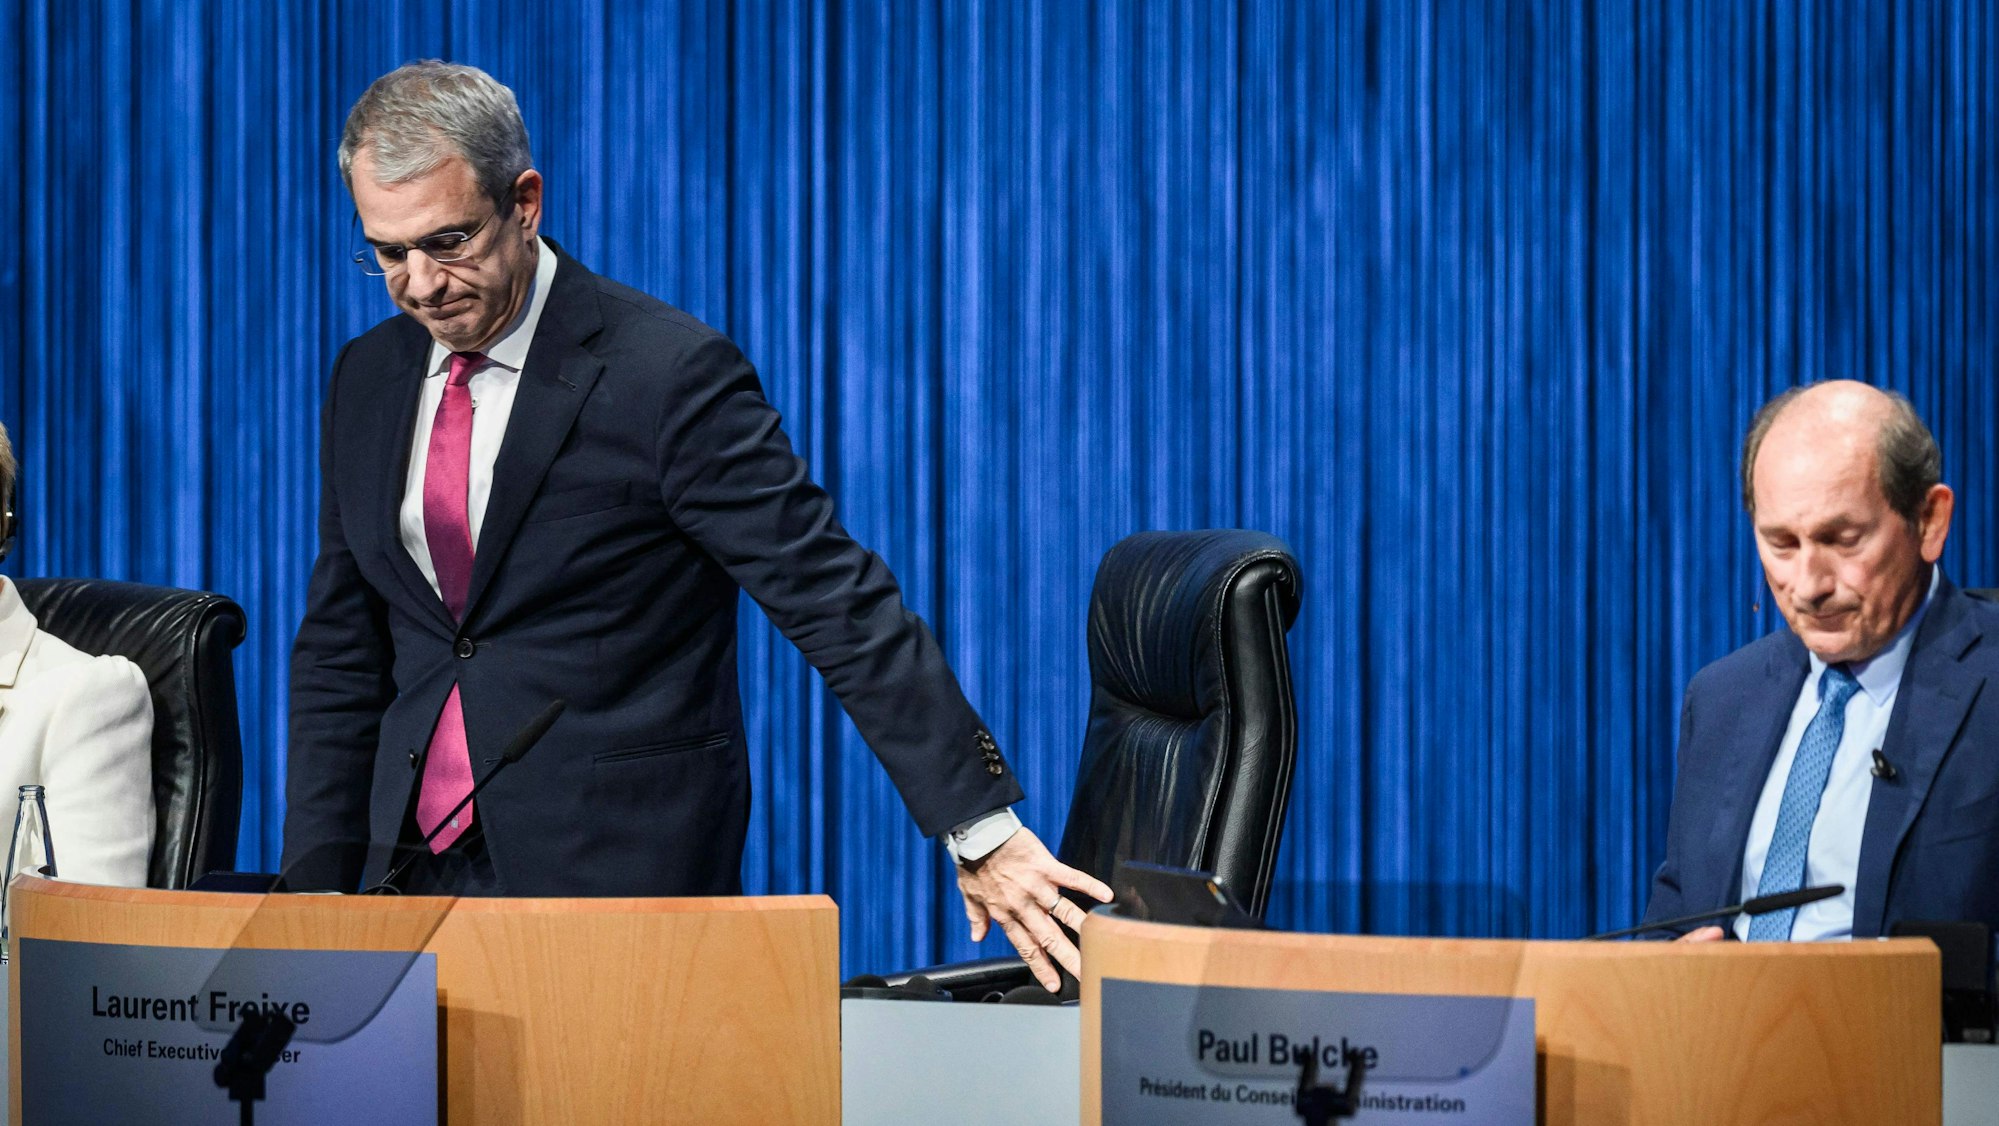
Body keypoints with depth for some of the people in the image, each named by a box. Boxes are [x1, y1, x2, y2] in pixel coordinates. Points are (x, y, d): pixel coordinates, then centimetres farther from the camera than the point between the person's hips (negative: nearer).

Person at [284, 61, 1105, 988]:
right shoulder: (368, 379, 9)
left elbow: (839, 606, -15)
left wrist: (982, 833, -19)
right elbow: (342, 653, 15)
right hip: (416, 863, 6)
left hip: (620, 875, -6)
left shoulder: (668, 374, -12)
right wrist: (315, 884, 8)